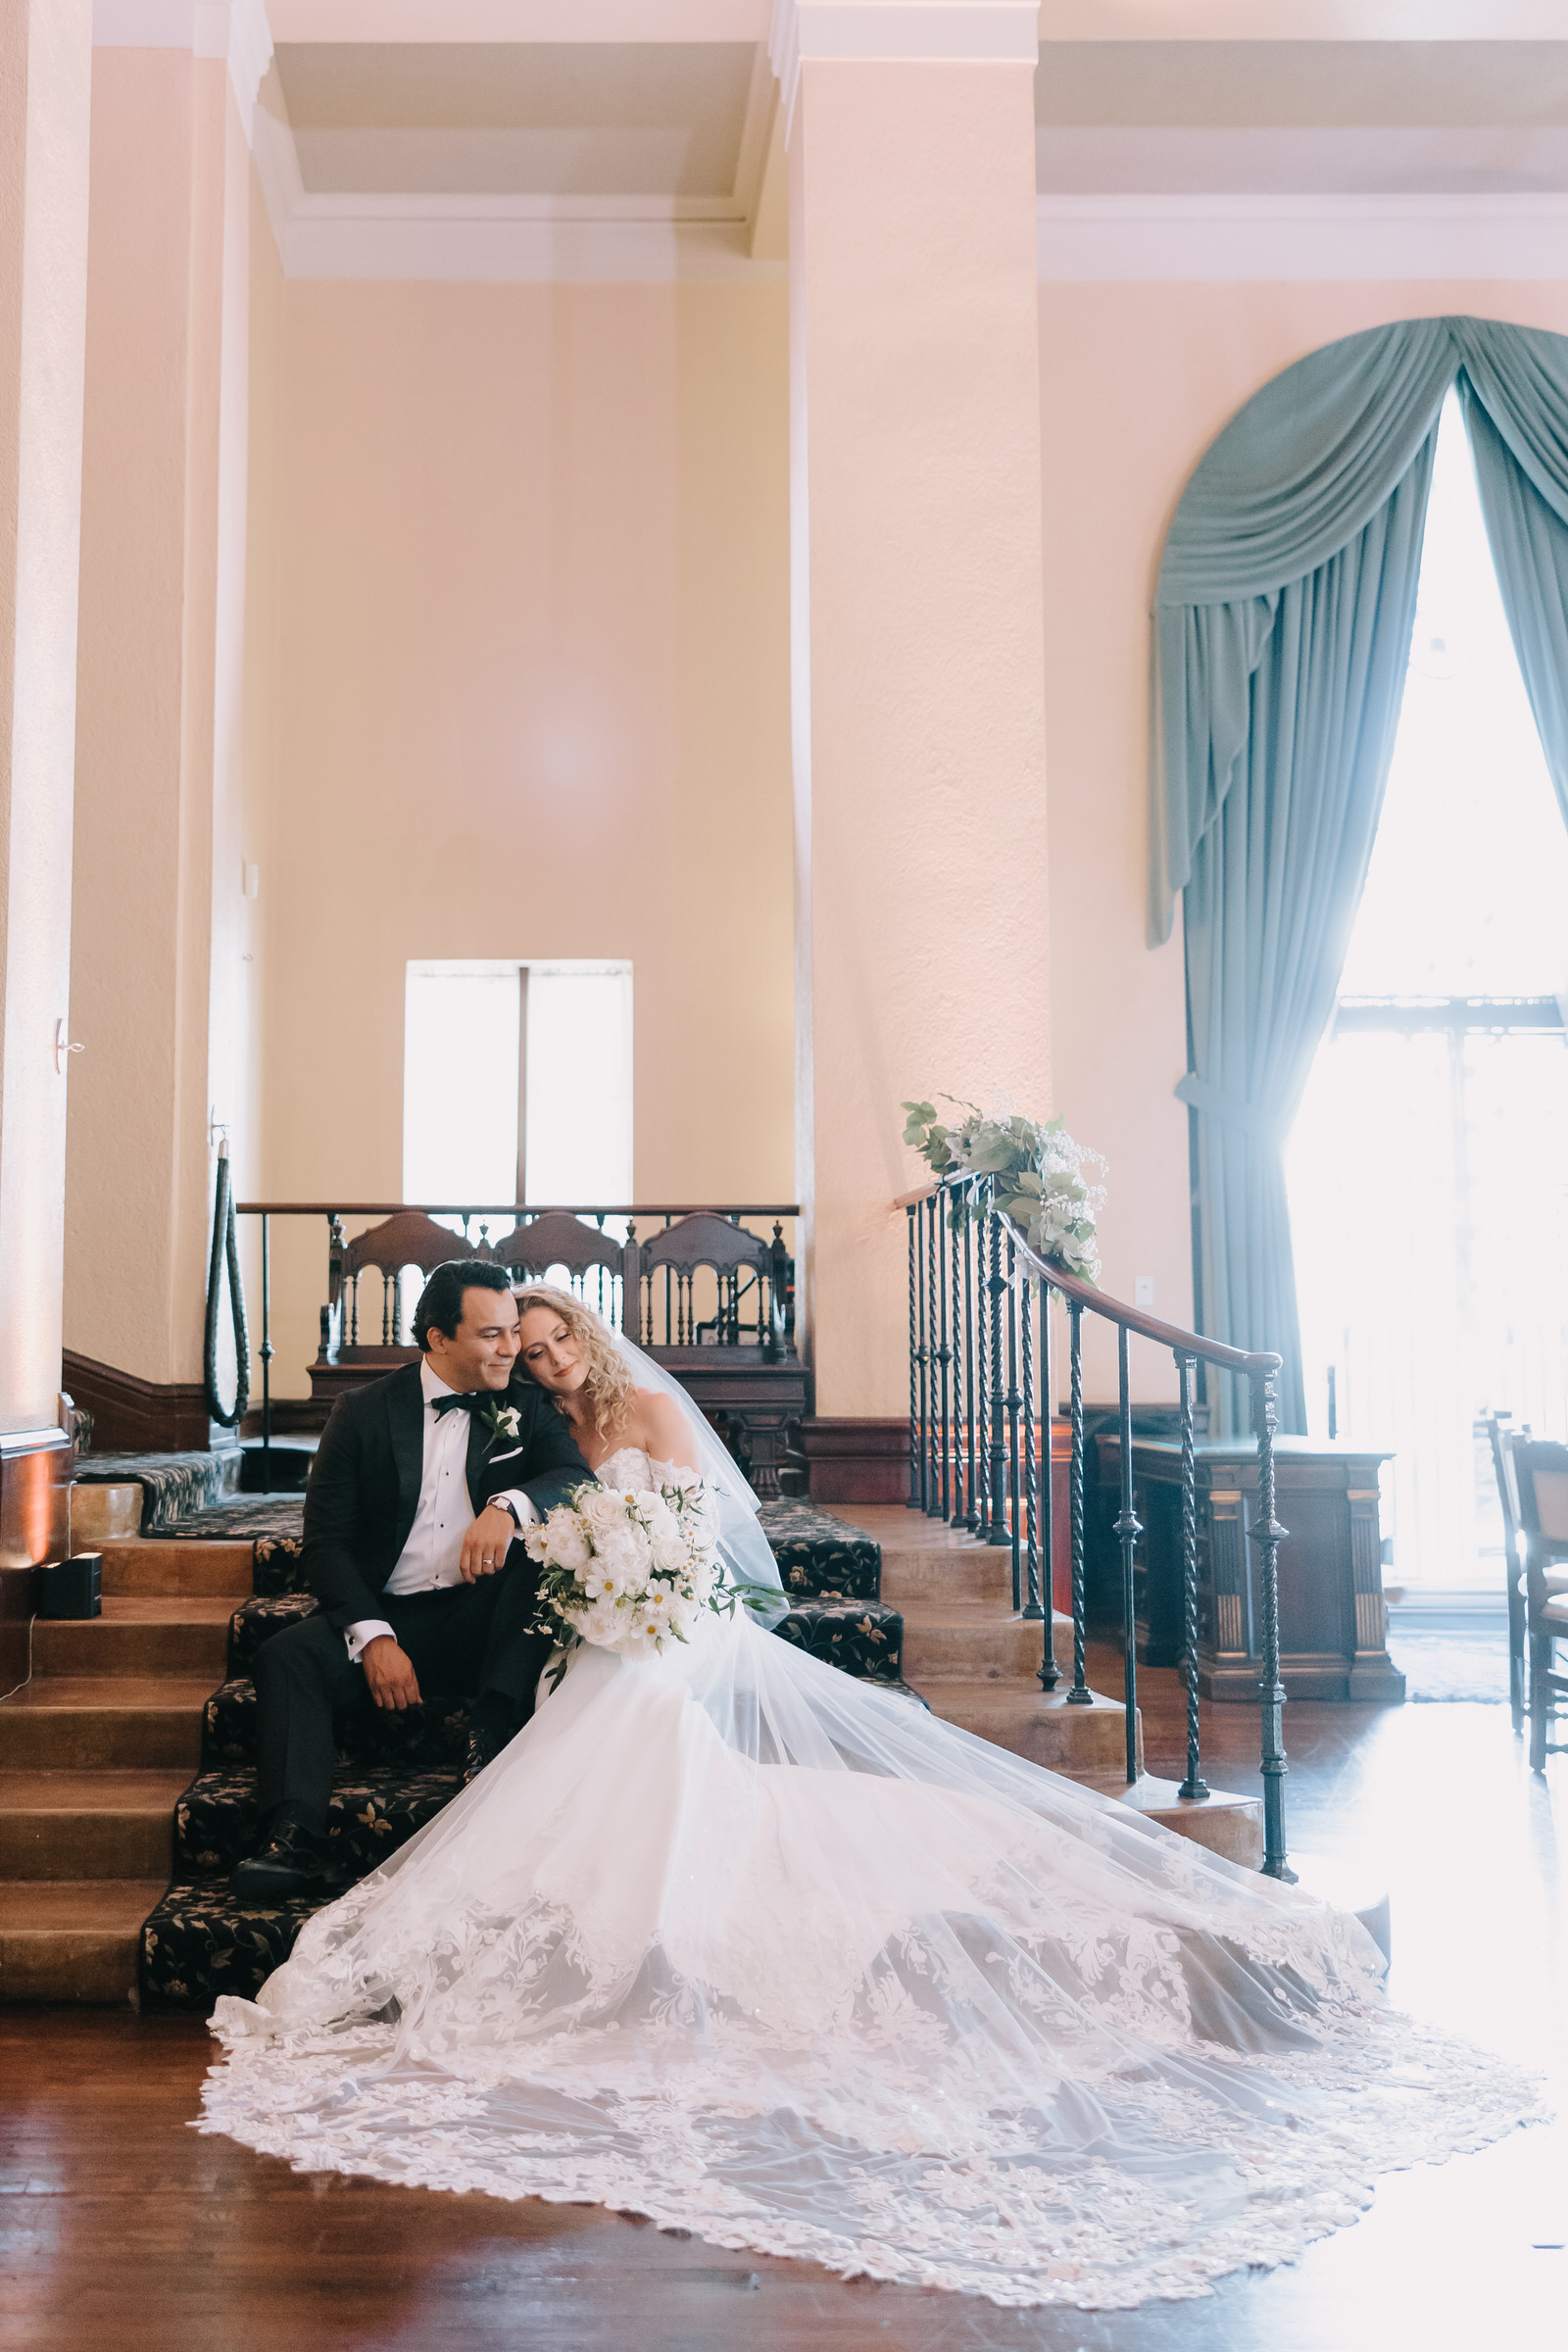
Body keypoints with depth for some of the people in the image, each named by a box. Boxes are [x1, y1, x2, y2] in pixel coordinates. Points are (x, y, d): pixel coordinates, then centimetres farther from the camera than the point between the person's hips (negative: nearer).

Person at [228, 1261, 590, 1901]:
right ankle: (296, 1843, -32)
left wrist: (507, 1507, -32)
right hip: (386, 1616, 0)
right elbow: (325, 1543, -3)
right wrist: (374, 1637, -18)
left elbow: (579, 1477, -9)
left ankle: (493, 1734, -27)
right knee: (286, 1656, -25)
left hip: (486, 1621, 0)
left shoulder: (526, 1406, 7)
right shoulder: (363, 1413, 2)